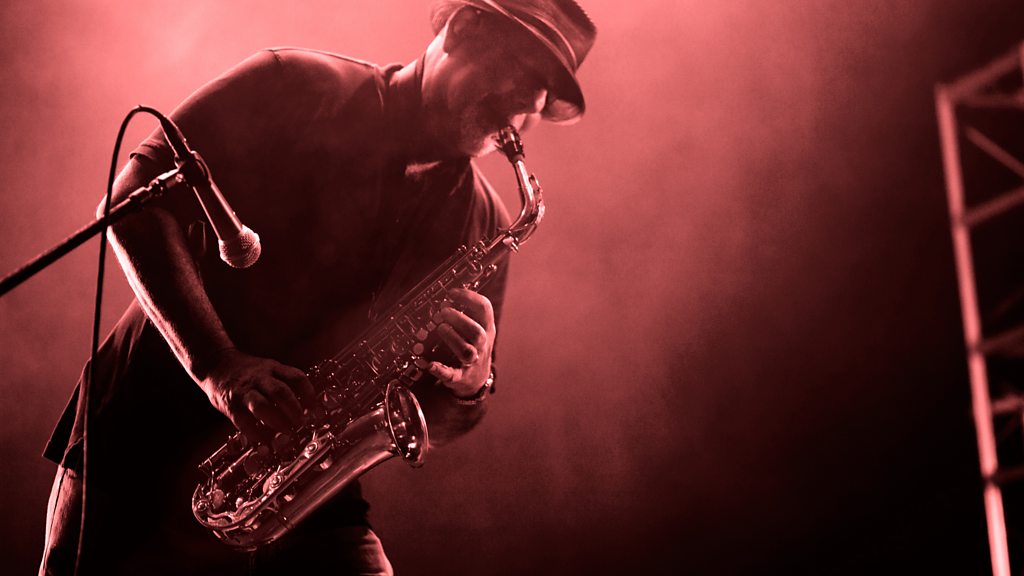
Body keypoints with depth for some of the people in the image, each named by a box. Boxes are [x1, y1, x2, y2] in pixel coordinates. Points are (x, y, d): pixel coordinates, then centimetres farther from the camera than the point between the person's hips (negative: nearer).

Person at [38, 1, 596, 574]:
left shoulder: (482, 222, 7)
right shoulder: (299, 90, -4)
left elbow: (440, 422, 11)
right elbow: (133, 198, -12)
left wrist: (469, 386, -15)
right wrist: (216, 364, -24)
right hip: (147, 440, -2)